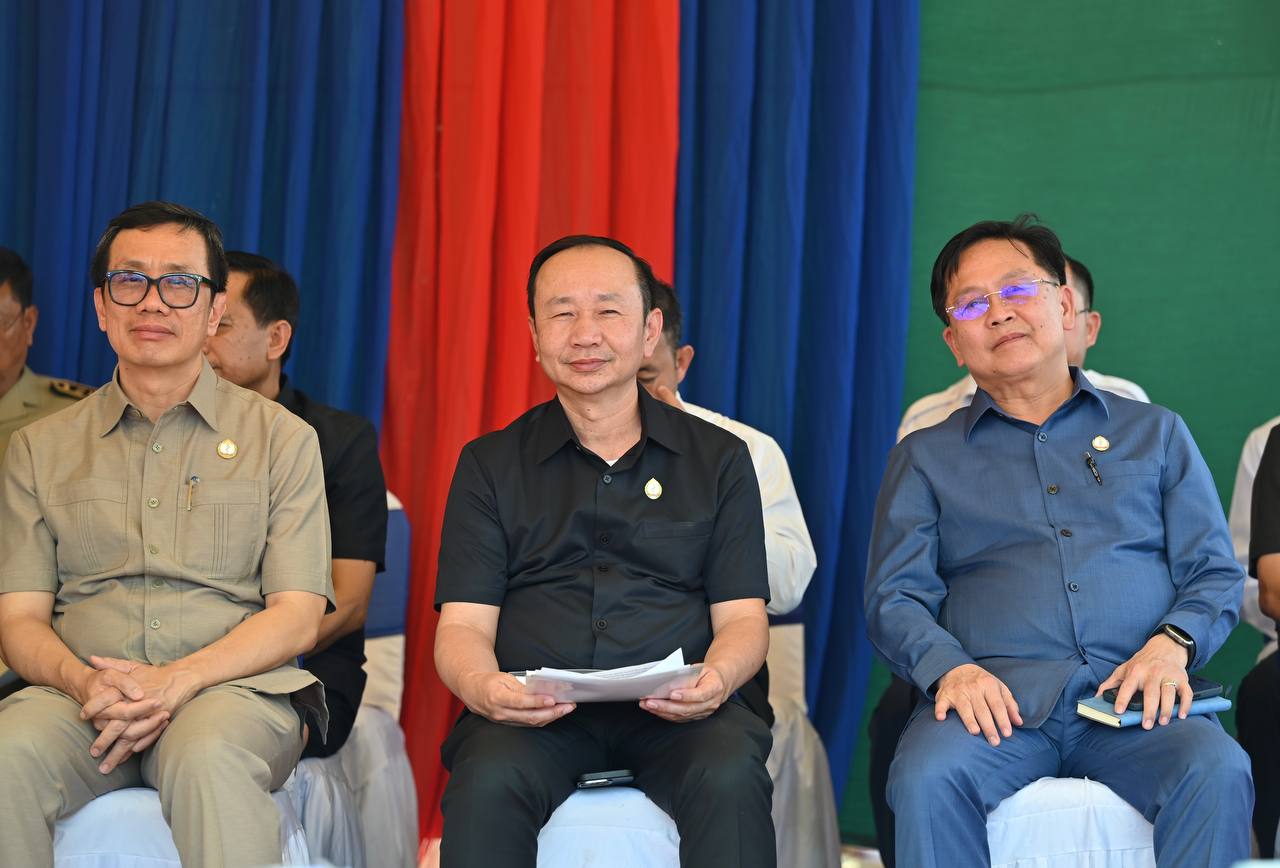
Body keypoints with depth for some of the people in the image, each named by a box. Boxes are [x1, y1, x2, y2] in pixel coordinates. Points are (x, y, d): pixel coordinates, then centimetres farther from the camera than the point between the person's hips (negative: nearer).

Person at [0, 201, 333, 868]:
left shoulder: (281, 437, 12)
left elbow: (297, 617, 3)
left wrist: (177, 680, -14)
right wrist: (83, 681, -13)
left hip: (233, 689, -2)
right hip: (80, 695, 2)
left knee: (208, 755, -38)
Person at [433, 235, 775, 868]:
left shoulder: (719, 458, 15)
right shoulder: (490, 465, 15)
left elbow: (742, 618, 10)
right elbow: (463, 625, 7)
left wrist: (715, 679, -15)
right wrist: (481, 687, -18)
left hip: (672, 710, 0)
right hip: (534, 711, 0)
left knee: (731, 778, -33)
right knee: (487, 781, -33)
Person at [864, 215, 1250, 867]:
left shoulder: (1154, 433, 22)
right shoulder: (925, 457, 20)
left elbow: (1215, 574, 15)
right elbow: (894, 598, 9)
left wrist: (1173, 643, -8)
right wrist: (948, 667, -13)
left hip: (1133, 695, 1)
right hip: (996, 693, 0)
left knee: (1218, 772, -32)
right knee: (927, 778, -33)